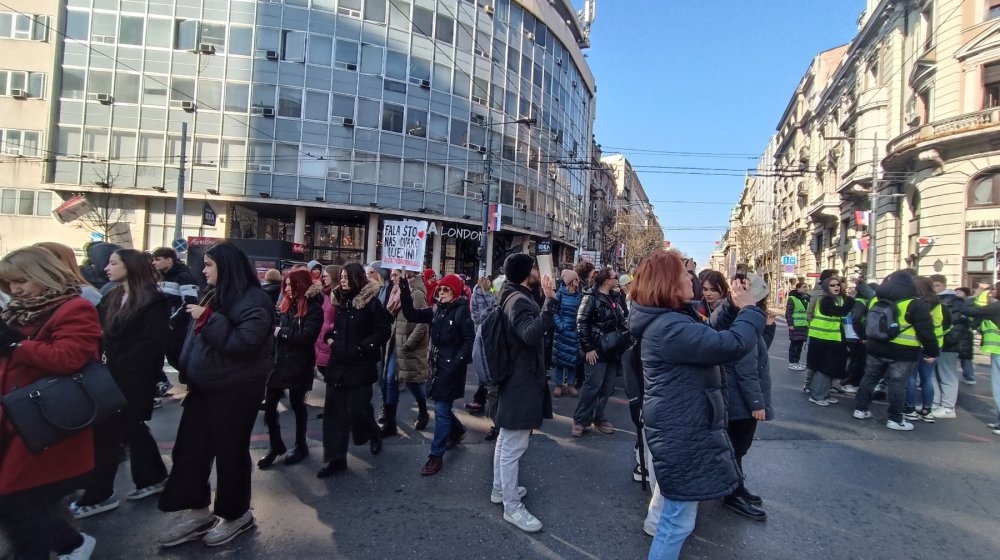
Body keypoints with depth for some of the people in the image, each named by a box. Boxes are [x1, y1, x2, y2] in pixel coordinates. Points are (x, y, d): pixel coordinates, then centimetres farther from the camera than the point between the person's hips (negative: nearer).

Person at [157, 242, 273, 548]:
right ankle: (197, 512, 28)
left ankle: (236, 514, 23)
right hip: (204, 387, 9)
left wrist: (209, 318, -22)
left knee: (230, 451, 4)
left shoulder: (253, 299, -16)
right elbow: (197, 338, 20)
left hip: (235, 390, -9)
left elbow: (244, 341, -28)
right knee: (190, 448, 12)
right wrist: (188, 374, 12)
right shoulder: (214, 296, 12)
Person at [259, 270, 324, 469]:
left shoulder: (314, 309, -11)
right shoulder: (285, 305, 9)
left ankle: (301, 445, 27)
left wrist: (282, 332, -15)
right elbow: (274, 327, 9)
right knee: (269, 404, 4)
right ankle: (276, 445, 23)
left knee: (297, 404, 9)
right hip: (278, 361, 5)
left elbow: (307, 336, -21)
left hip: (299, 365, -5)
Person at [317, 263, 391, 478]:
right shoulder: (339, 300, 9)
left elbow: (384, 331, -12)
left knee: (358, 409, -2)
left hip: (361, 366, -6)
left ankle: (374, 434, 31)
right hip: (337, 364, 6)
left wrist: (362, 347, -17)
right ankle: (336, 458, 15)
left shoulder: (371, 302, -11)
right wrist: (329, 337, 5)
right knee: (334, 411, 5)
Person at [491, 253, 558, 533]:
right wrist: (550, 300, -40)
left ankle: (500, 489, 37)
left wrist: (545, 300, 18)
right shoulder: (519, 300, -22)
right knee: (514, 446, 0)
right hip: (521, 382, -11)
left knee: (506, 439, 22)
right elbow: (532, 334, -40)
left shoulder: (517, 297, 11)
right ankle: (512, 507, 12)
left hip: (516, 378, 11)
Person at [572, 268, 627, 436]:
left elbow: (621, 322, 20)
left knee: (608, 386, 10)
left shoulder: (613, 299, 14)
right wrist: (588, 348, -17)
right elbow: (581, 324, -14)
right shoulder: (591, 298, -8)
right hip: (597, 350, -7)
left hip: (613, 350, 7)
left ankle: (599, 418, 23)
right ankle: (580, 420, 7)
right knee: (593, 386, -5)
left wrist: (623, 344, 10)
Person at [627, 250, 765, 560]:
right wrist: (750, 308, -14)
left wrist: (734, 308, 9)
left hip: (679, 426, 11)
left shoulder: (665, 321, 9)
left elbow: (711, 337, 20)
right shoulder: (670, 328, -27)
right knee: (679, 519, 3)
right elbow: (732, 344, -29)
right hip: (681, 433, -11)